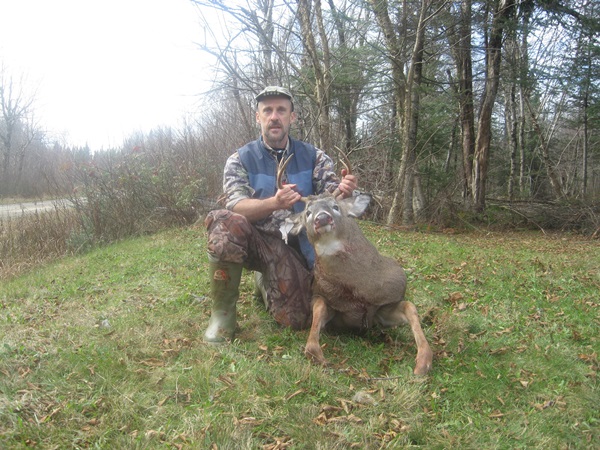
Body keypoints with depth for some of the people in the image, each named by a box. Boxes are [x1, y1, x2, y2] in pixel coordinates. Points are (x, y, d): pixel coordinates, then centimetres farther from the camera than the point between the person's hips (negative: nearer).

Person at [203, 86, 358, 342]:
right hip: (256, 240, -1)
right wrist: (274, 203, -38)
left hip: (295, 248, 2)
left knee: (297, 320, -13)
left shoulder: (313, 156, 4)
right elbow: (236, 206, -17)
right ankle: (223, 313, -16)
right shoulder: (240, 160, -2)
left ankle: (265, 282, 23)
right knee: (224, 222, -34)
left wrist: (343, 191, -34)